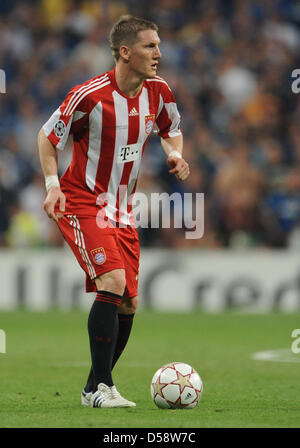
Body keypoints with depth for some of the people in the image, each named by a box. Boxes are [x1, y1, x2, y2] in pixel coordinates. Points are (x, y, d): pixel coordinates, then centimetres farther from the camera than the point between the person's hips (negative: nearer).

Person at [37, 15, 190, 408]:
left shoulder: (158, 92, -1)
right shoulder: (90, 96, -19)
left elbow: (171, 130, 19)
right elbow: (47, 136, -5)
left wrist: (175, 154, -2)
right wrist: (53, 184, -17)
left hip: (122, 209, 7)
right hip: (82, 203, -7)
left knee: (128, 304, 5)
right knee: (113, 282, -23)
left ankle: (98, 384, 21)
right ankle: (99, 387, -17)